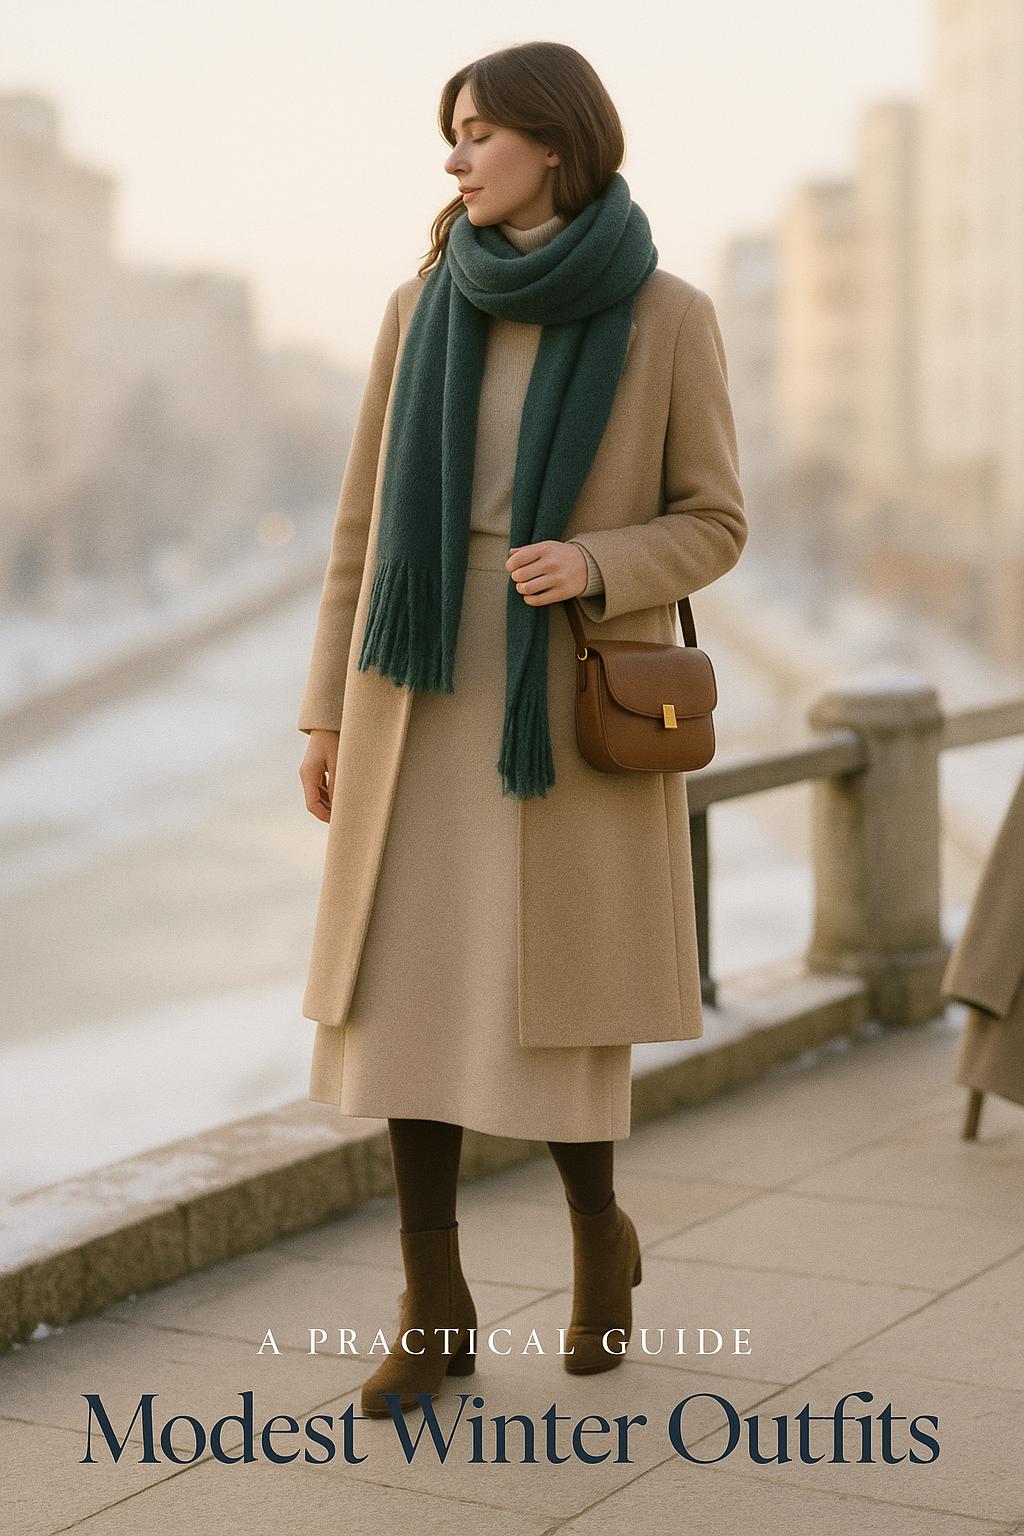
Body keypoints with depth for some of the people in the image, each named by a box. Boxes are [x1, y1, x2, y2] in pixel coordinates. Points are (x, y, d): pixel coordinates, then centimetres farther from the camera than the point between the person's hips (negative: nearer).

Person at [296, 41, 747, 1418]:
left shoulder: (669, 317, -3)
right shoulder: (423, 309, 5)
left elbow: (711, 526, 0)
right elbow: (368, 519, 7)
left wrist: (593, 566, -21)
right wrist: (332, 712, 5)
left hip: (576, 706, -2)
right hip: (427, 699, 3)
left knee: (546, 1001, 0)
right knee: (411, 990, -2)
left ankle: (598, 1230, 29)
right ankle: (436, 1313, 8)